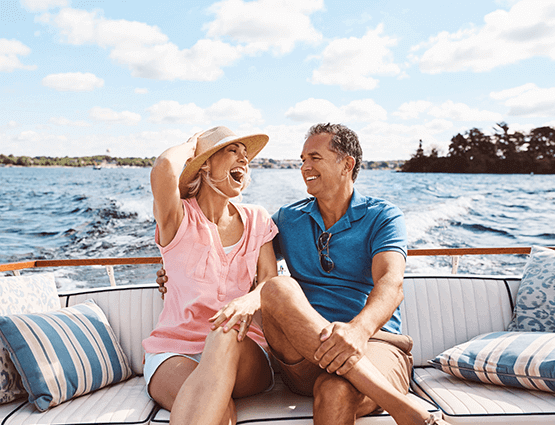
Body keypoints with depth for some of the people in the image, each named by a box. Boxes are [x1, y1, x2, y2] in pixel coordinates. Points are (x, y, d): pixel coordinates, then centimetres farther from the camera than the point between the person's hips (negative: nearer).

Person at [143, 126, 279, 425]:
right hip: (174, 353, -2)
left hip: (240, 355, 3)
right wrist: (190, 146, 1)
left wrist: (250, 301, -24)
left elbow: (270, 280, 1)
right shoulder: (179, 218, 0)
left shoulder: (256, 220, 12)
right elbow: (163, 168, -23)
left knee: (226, 335, -35)